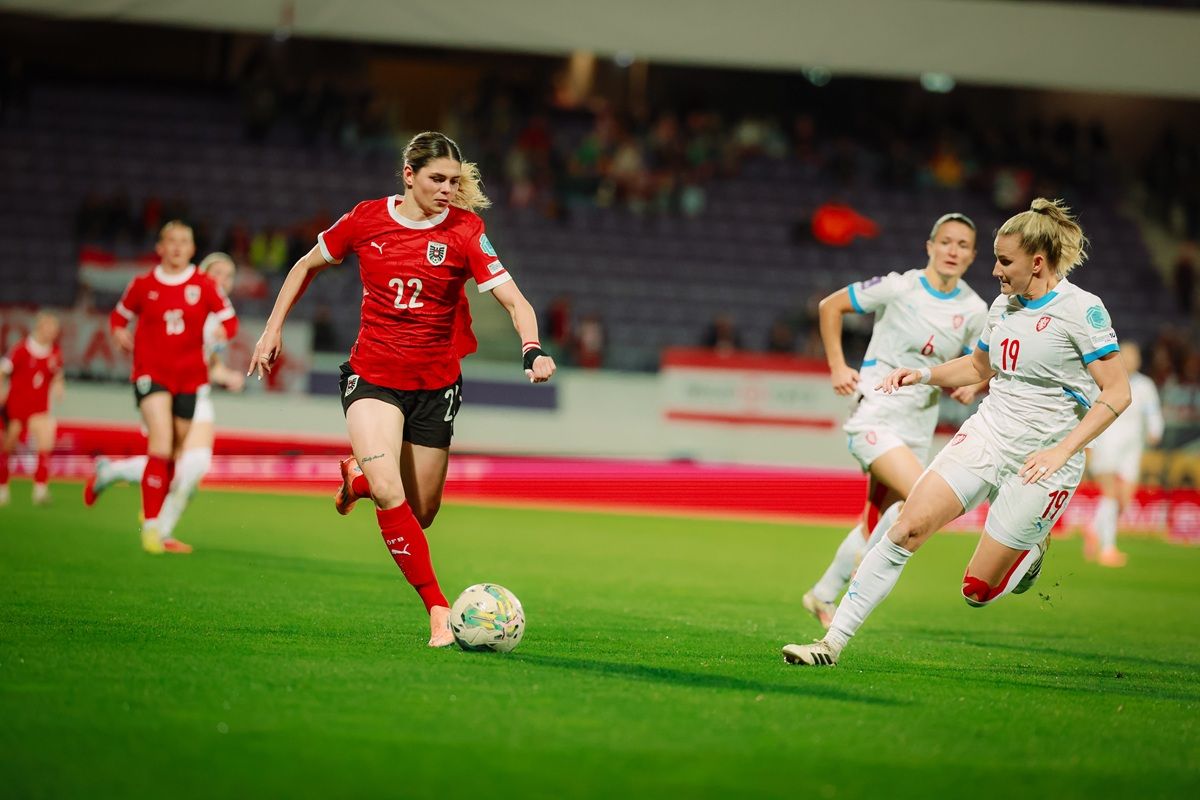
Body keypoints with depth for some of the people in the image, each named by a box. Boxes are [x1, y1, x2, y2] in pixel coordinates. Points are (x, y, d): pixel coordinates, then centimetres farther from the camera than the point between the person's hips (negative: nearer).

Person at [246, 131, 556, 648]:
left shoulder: (464, 232, -9)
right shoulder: (367, 219, -5)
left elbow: (514, 300, -14)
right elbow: (307, 266, 11)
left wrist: (532, 350, -33)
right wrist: (273, 330, 8)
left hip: (436, 382, 1)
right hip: (373, 373, -1)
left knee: (419, 516, 8)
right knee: (389, 493, -24)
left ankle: (359, 478, 40)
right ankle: (438, 610, -18)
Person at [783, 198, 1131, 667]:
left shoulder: (1081, 309, -13)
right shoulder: (1003, 305, 9)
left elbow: (1117, 393, -15)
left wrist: (1063, 450, -22)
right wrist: (925, 375, 11)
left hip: (1041, 460, -6)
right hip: (986, 435, 6)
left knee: (977, 589, -3)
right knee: (908, 527, -13)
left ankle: (1031, 552, 32)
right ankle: (834, 642, -11)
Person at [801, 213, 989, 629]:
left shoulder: (974, 311, 3)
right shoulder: (900, 287, -9)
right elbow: (830, 305, 0)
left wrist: (973, 386, -7)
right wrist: (837, 366, -6)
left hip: (917, 430, 5)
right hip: (875, 417, -5)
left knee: (874, 524, 9)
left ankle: (823, 596, 27)